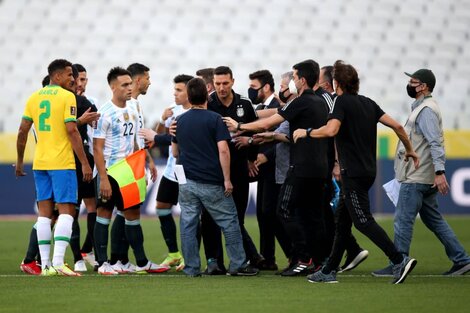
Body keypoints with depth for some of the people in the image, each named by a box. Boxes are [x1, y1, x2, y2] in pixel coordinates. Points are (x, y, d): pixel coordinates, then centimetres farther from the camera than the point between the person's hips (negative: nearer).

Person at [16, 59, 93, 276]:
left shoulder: (34, 97, 10)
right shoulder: (67, 97, -7)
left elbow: (22, 131, 9)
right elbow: (72, 131, -14)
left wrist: (19, 162, 19)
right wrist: (85, 163, -12)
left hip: (40, 163, 6)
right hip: (62, 163, -6)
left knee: (44, 212, 8)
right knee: (66, 211, -4)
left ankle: (45, 264, 6)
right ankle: (58, 262, -16)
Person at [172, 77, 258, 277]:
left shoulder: (179, 121, 7)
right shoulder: (214, 119, -7)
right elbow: (223, 150, -14)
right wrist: (227, 179, -9)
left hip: (186, 183, 4)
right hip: (211, 183, -4)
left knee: (188, 225, 5)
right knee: (229, 222, 6)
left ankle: (191, 268, 4)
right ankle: (237, 265, 7)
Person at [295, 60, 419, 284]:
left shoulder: (343, 101, -10)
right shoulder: (368, 103, 12)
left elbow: (331, 130, -26)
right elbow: (396, 126, 9)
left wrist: (306, 132, -11)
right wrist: (409, 150, 21)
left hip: (353, 173, -9)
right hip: (368, 171, 9)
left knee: (363, 221, -9)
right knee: (342, 221, 14)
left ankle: (399, 260, -19)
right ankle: (329, 271, 18)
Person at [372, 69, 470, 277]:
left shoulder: (426, 110, -15)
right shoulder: (422, 107, 17)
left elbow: (436, 142, -25)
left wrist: (440, 172, -33)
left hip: (416, 180, -11)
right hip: (425, 178, 11)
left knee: (403, 219, -5)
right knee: (434, 220, 13)